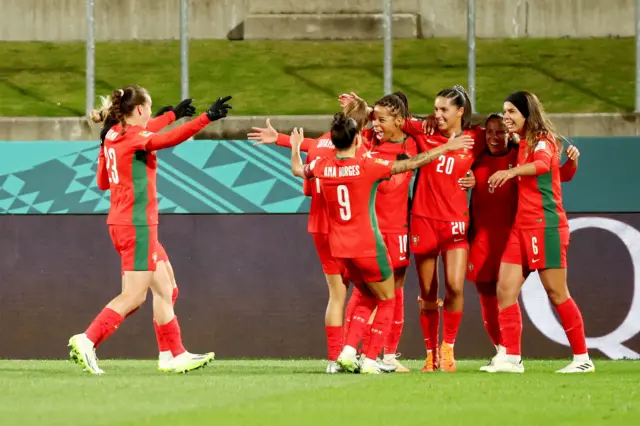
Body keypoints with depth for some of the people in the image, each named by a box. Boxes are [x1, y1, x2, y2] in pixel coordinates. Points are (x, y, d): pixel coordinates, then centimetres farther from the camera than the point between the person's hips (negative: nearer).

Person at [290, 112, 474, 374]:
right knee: (386, 303, 11)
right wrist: (446, 148, -5)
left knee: (369, 298, 23)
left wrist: (295, 147, 42)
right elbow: (411, 164, -13)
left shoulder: (322, 166, -1)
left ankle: (349, 350, 9)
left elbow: (297, 170, 21)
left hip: (340, 249, 6)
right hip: (368, 247, -6)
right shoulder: (367, 166, -15)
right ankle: (370, 361, 4)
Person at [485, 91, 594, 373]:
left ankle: (582, 358, 4)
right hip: (521, 227, 8)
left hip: (546, 226, -8)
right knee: (505, 290, -2)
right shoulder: (522, 144, 16)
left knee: (556, 293, -4)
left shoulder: (543, 140, -9)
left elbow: (543, 164, -31)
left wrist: (513, 171, -50)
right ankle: (511, 357, -3)